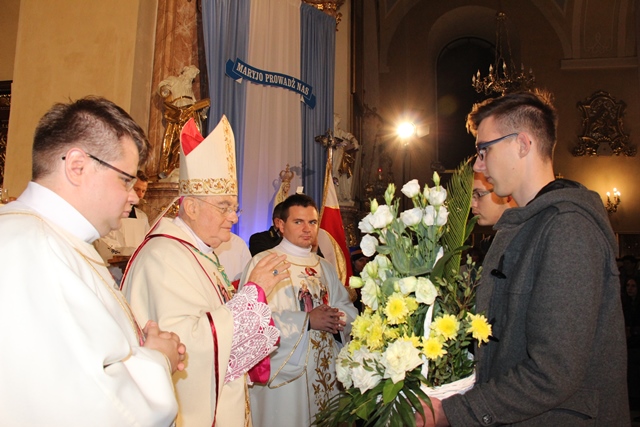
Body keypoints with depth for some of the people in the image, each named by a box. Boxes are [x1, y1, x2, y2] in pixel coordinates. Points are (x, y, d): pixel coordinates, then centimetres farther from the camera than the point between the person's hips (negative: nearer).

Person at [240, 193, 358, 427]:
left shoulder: (324, 266, 12)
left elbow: (349, 308, 10)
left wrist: (339, 319, -12)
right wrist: (307, 320, -21)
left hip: (327, 369, 6)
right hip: (284, 372, -6)